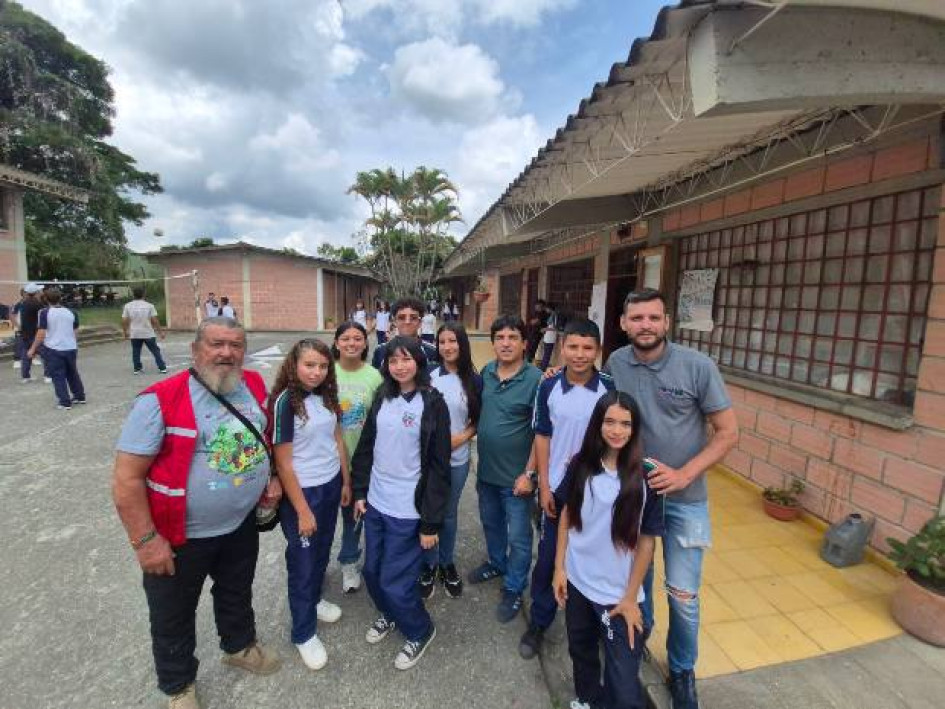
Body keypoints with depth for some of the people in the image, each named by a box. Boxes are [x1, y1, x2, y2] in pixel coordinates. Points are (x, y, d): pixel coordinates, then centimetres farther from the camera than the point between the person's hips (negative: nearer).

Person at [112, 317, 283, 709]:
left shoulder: (255, 386, -6)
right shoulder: (160, 400, -23)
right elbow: (126, 478, -20)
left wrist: (272, 477, 0)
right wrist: (145, 540, -19)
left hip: (243, 524, 5)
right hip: (181, 536, -4)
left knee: (238, 593, 28)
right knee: (173, 615, 20)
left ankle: (240, 646, 57)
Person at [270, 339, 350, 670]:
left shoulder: (327, 396, -1)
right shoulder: (285, 402, -20)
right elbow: (283, 462, -18)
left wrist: (346, 482, 10)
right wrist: (302, 510, -14)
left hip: (331, 486, 6)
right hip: (302, 491, -6)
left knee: (322, 551, 22)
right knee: (302, 560, 11)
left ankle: (314, 600, 48)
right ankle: (304, 633, 31)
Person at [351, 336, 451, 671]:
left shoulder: (433, 404, -14)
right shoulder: (382, 398, 3)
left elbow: (439, 466, -13)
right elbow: (366, 447, 11)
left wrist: (431, 522, -13)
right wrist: (359, 491, 8)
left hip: (408, 510, -5)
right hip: (375, 503, 6)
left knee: (394, 581, 3)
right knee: (372, 571, 18)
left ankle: (420, 631, 32)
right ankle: (389, 614, 48)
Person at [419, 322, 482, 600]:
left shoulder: (474, 380, -5)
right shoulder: (428, 376, -7)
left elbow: (478, 419, 2)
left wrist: (462, 437, -14)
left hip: (458, 458, 1)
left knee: (449, 513, 17)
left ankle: (447, 563, 39)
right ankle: (429, 564, 35)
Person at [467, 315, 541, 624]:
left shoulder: (535, 379, -18)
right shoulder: (486, 372, -3)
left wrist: (529, 473, -16)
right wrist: (469, 434, 4)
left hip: (516, 475, -5)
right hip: (486, 470, 6)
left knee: (518, 536, 12)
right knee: (491, 523, 26)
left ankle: (514, 589, 34)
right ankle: (496, 563, 51)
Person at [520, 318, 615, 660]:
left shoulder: (611, 388, -10)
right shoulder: (549, 387, -8)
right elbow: (542, 438, -2)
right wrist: (544, 486, -4)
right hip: (557, 488, 0)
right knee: (548, 557, 11)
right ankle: (538, 623, 32)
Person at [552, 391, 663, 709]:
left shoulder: (644, 476, -17)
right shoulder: (580, 464, -8)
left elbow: (648, 540, -10)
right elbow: (566, 516, 2)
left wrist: (631, 597, -7)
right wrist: (559, 568, 1)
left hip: (618, 593, -3)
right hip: (577, 581, 4)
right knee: (581, 652, 25)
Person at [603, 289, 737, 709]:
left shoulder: (698, 366, -17)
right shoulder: (615, 364, -9)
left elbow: (728, 432, -11)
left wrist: (683, 475, -20)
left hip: (684, 498, -2)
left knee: (683, 595, 7)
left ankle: (682, 671, 36)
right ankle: (638, 635, 50)